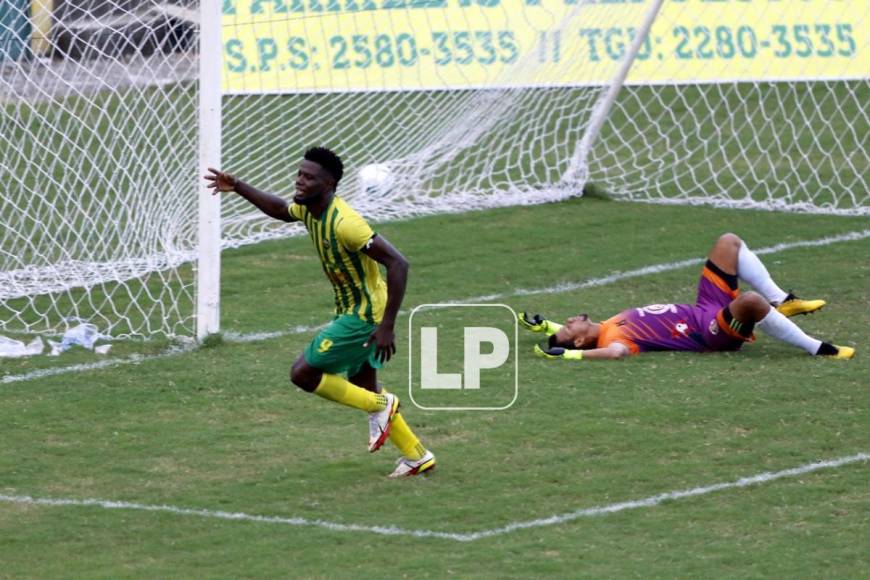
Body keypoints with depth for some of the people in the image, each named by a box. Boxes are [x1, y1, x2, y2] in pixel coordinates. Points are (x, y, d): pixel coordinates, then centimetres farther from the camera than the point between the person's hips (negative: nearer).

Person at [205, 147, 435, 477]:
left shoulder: (343, 223, -28)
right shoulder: (308, 209, 0)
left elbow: (397, 263, -31)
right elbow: (279, 209, 27)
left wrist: (387, 326, -32)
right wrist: (237, 187, 16)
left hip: (364, 316, -9)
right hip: (352, 311, 9)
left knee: (302, 373, -8)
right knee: (362, 387, 18)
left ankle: (380, 406, 5)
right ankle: (417, 456, 28)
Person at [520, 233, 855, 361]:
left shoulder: (608, 328, 4)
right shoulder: (611, 338, -21)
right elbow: (616, 352, -43)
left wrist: (546, 327, 10)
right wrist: (569, 354, -46)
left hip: (703, 311, 10)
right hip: (712, 332, -10)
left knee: (729, 243, 9)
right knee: (750, 299, -41)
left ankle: (782, 303, 10)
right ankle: (815, 349, -23)